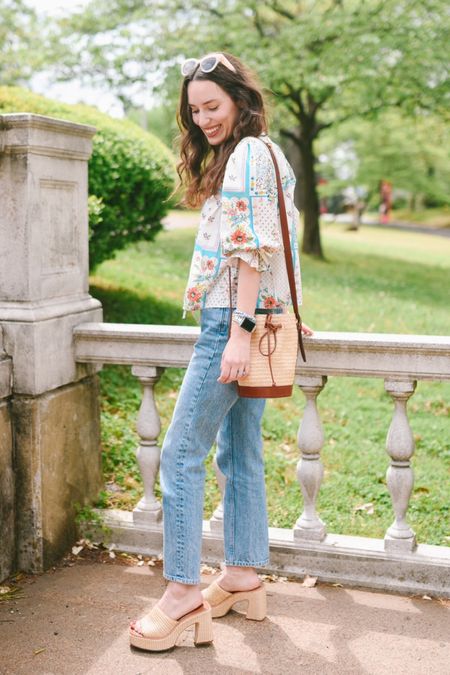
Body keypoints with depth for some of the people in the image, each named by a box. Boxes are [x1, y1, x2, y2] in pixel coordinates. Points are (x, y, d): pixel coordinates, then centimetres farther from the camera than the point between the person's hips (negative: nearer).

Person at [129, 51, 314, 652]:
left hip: (231, 320, -11)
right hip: (246, 325, 11)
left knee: (181, 455, -7)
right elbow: (279, 240, 21)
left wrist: (240, 331, -22)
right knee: (240, 454, 13)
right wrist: (283, 315, 22)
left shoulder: (247, 154, -10)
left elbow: (253, 248, -18)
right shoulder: (267, 155, 20)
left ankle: (184, 593, -1)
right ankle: (243, 579, 22)